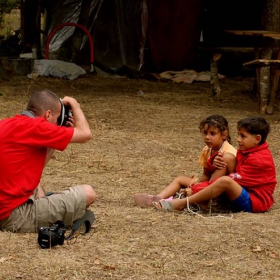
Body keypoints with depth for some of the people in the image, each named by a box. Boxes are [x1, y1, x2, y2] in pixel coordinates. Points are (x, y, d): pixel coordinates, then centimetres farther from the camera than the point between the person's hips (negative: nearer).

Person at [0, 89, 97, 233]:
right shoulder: (33, 126, -14)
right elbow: (85, 134, -8)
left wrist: (64, 132, 19)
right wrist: (74, 104, 10)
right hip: (16, 217, -10)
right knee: (87, 193, -5)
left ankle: (44, 210, 18)